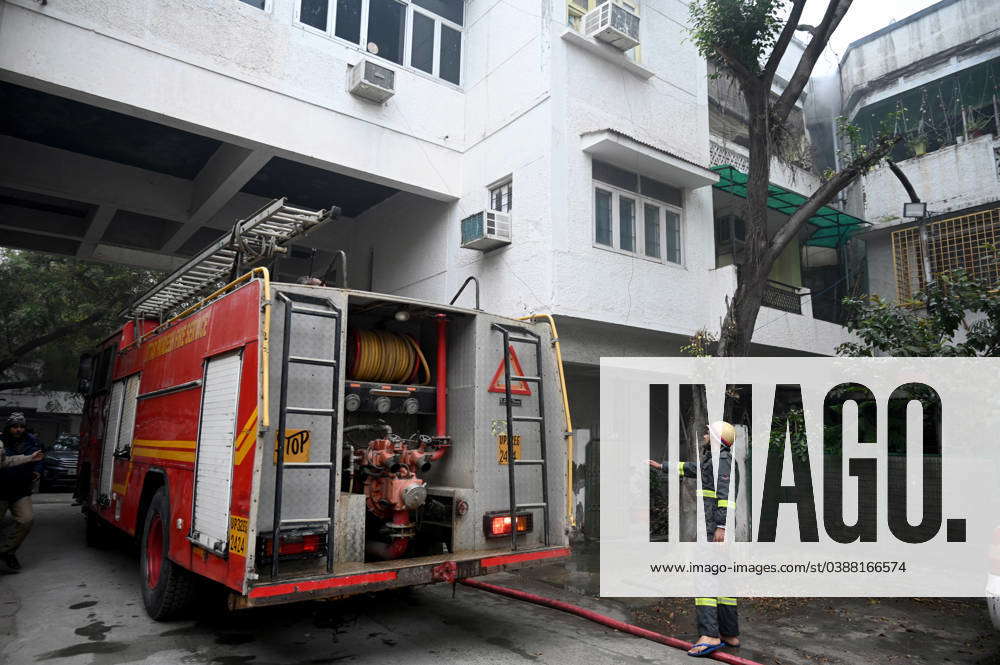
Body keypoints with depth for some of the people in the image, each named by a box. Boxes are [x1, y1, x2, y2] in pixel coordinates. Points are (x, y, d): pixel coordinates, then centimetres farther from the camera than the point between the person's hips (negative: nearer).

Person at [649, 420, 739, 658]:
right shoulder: (711, 460, 22)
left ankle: (710, 635, -19)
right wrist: (662, 466, 49)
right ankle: (730, 634, 17)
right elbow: (689, 468, 39)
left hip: (714, 530, -10)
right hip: (715, 529, 10)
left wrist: (720, 526, -27)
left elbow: (725, 493, -20)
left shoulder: (722, 458, -8)